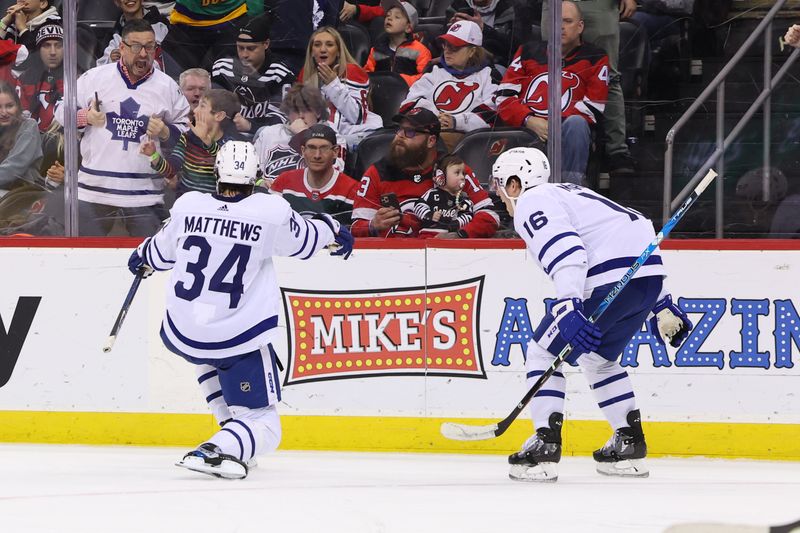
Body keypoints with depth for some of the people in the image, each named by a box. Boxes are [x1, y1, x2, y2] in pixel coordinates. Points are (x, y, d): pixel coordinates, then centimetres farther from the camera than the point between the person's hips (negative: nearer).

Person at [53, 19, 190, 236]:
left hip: (145, 193, 0)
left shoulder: (168, 86, 4)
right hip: (95, 187, 0)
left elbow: (185, 131, 11)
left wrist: (165, 132, -9)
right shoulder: (94, 77, 1)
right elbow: (62, 112, 9)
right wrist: (84, 117, -11)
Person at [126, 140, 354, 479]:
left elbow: (163, 251, 15)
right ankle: (216, 451, -24)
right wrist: (331, 230, 32)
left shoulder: (188, 206, -3)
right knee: (263, 425, 5)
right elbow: (304, 241, 9)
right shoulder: (271, 212, -11)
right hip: (240, 340, -4)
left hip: (181, 334, 4)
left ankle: (231, 425, 34)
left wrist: (142, 259, 40)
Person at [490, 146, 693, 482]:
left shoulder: (530, 203, 3)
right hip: (650, 277, 9)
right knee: (599, 359, 27)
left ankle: (544, 447, -6)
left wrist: (568, 308, -30)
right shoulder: (572, 194, 32)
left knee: (544, 352, 2)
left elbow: (565, 250, -18)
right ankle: (630, 445, 26)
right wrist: (661, 306, 34)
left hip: (610, 283, -9)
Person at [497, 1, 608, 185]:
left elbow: (593, 109, 3)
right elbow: (505, 96, 13)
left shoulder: (595, 59, 14)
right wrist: (530, 121, -7)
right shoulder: (529, 52, 22)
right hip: (526, 129, 2)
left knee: (576, 123, -37)